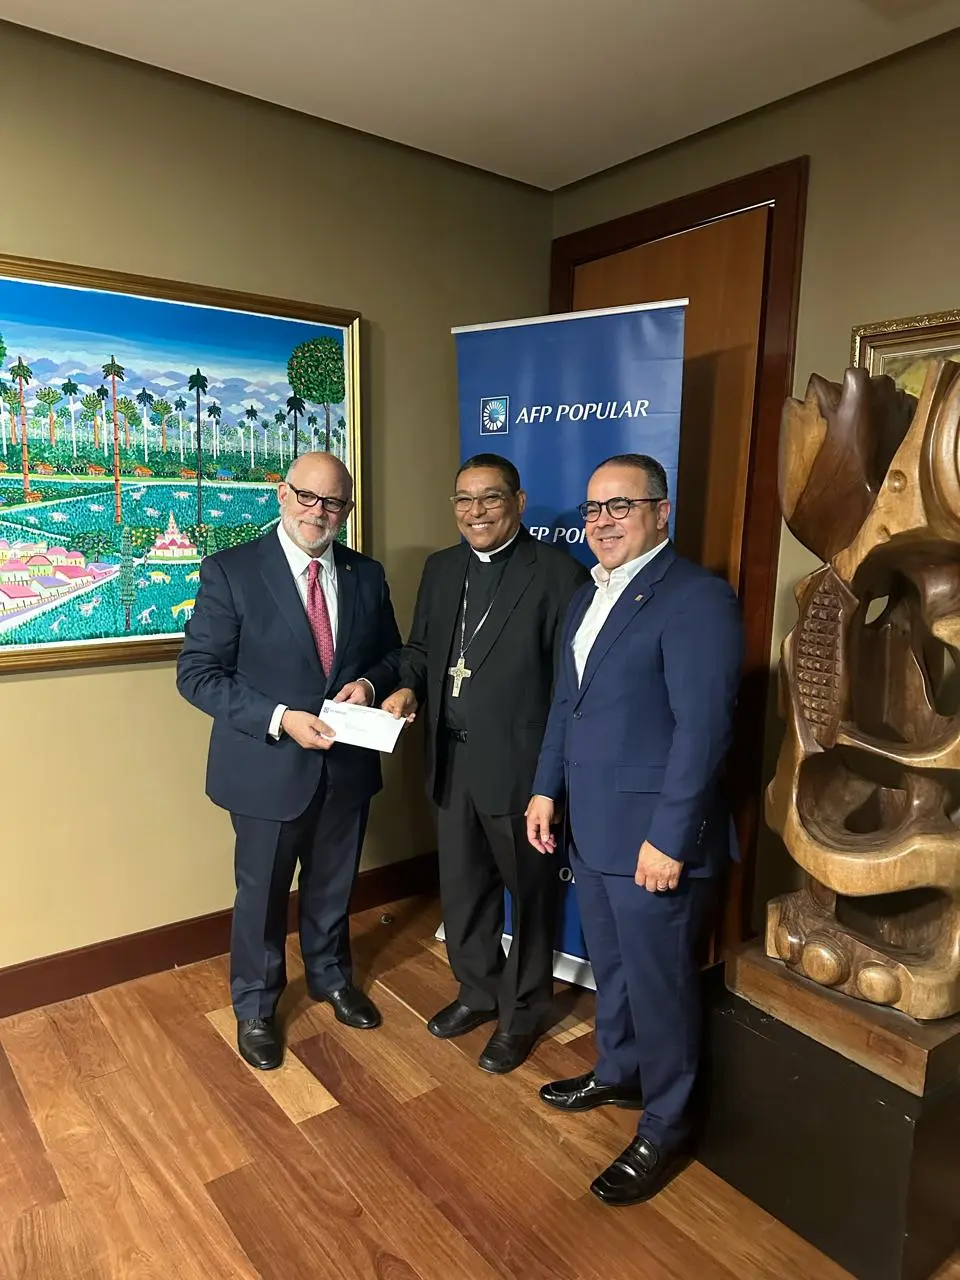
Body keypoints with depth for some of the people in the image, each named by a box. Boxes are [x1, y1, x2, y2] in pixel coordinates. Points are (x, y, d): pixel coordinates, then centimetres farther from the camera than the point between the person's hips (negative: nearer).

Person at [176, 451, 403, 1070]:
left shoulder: (367, 574, 0)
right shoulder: (230, 571, -13)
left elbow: (392, 653, 10)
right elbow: (197, 672, -15)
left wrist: (368, 683, -13)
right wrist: (279, 718, -25)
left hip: (348, 762, 4)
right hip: (268, 764, -3)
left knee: (333, 885, 23)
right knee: (262, 894, 15)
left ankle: (332, 976, 50)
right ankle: (256, 1006, 41)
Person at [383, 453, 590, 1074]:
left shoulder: (558, 572, -12)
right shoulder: (441, 568, 9)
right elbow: (420, 647, 17)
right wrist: (408, 688, -4)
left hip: (520, 765, -6)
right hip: (453, 761, 6)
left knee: (530, 888, 13)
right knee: (462, 882, 20)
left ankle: (523, 1011, 34)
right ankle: (478, 990, 43)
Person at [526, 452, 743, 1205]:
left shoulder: (696, 597, -16)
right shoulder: (589, 597, 12)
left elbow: (703, 727, -21)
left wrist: (669, 837, -22)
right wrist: (546, 790, 10)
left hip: (652, 835, -8)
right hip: (590, 827, 8)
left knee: (660, 984, 9)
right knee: (610, 967, 24)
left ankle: (665, 1130, 30)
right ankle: (617, 1075, 46)